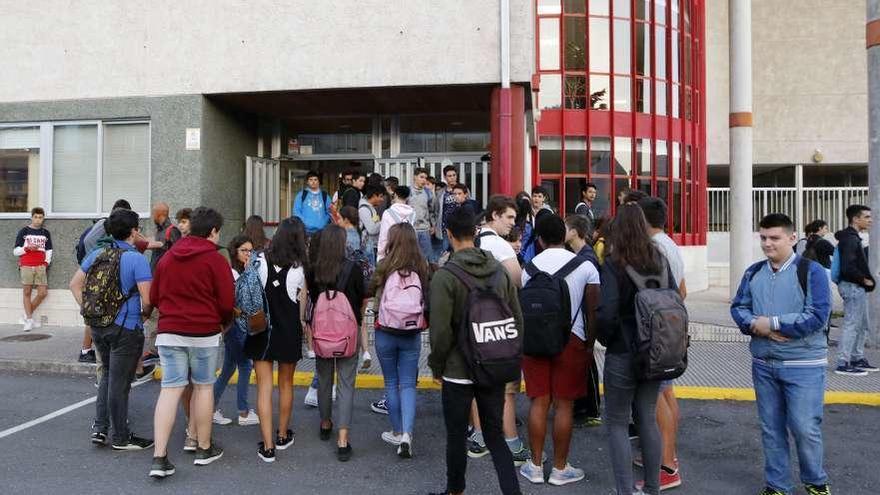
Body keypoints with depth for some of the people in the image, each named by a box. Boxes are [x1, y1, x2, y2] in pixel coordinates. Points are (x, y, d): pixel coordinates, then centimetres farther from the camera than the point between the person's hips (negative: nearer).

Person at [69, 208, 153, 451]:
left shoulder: (97, 254, 4)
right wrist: (144, 312, 2)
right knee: (119, 382, 5)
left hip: (98, 326, 6)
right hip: (126, 329, -6)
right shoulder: (137, 259, -16)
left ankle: (100, 428, 23)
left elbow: (75, 284, 10)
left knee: (107, 375, 23)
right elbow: (147, 300, -19)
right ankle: (121, 437, 18)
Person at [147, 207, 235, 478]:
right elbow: (227, 303, -8)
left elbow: (154, 297, 14)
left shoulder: (167, 258, 9)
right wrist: (225, 322, 13)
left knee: (170, 389, 3)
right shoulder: (216, 260, -7)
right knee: (203, 387, 9)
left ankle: (159, 457, -3)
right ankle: (204, 449, 22)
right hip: (204, 333, -4)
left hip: (169, 332, 4)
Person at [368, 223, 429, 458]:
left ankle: (397, 432, 23)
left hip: (386, 332, -1)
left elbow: (369, 292, 1)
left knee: (391, 383, 14)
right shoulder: (422, 267, -6)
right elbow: (427, 297, 2)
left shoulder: (386, 267, -12)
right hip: (412, 334, 1)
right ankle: (407, 433, -5)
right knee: (408, 384, 9)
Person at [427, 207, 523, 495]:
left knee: (456, 436, 14)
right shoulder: (501, 271, 0)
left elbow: (441, 330, -16)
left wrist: (436, 367, -1)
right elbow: (517, 321, 5)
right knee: (495, 436, 15)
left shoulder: (445, 277, -16)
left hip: (458, 371, -4)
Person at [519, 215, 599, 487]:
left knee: (539, 402, 9)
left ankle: (535, 466, 17)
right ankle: (560, 468, 15)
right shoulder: (585, 266, -3)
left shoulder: (530, 267, 1)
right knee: (564, 405, 5)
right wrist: (589, 344, 6)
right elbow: (593, 310, -4)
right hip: (571, 339, -2)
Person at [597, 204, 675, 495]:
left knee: (617, 423, 7)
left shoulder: (613, 264, -15)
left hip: (622, 354, -5)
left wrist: (606, 339, -2)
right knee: (648, 419, 17)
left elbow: (606, 313, -21)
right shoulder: (660, 260, 2)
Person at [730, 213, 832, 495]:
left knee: (805, 427, -1)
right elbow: (738, 308, 6)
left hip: (803, 365, -5)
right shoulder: (753, 272, 8)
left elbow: (817, 316, -17)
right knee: (771, 429, 11)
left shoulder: (811, 271, -9)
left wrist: (772, 322, -18)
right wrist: (756, 325, -15)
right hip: (763, 364, 5)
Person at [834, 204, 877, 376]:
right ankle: (843, 364, -2)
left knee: (863, 326, 17)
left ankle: (858, 359, 27)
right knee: (852, 325, -7)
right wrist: (864, 279, -14)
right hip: (853, 286, -11)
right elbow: (847, 268, -25)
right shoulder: (850, 239, -17)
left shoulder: (853, 238, 16)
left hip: (857, 287, 11)